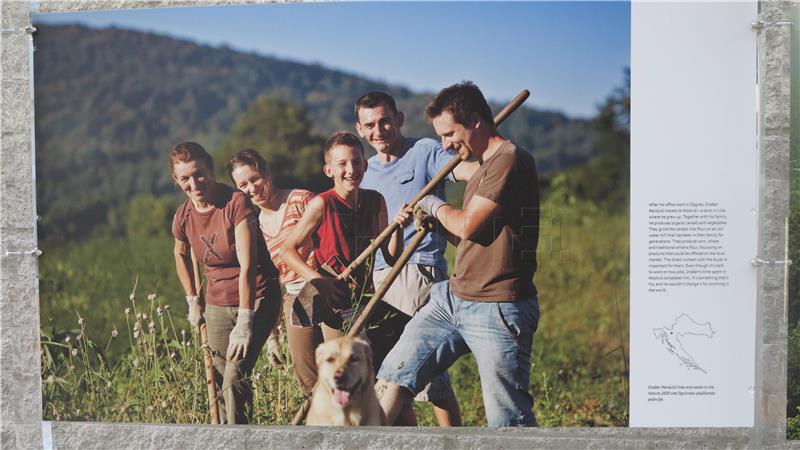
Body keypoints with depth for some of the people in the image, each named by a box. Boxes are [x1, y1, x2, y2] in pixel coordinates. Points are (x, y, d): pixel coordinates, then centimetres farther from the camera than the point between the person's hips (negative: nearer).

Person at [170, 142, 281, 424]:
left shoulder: (236, 203, -19)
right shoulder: (183, 217, -1)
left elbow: (247, 266, -23)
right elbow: (181, 253, 23)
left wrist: (243, 324, -26)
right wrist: (193, 300, 17)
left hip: (256, 298, -6)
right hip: (217, 305, 6)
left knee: (234, 379, -18)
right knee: (222, 384, 9)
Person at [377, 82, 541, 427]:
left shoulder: (510, 159, -13)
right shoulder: (483, 168, 19)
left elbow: (467, 226, -18)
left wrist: (435, 205, 2)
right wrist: (437, 222, 7)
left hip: (498, 310, -9)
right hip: (454, 298, 9)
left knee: (509, 419, 0)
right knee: (397, 373, 5)